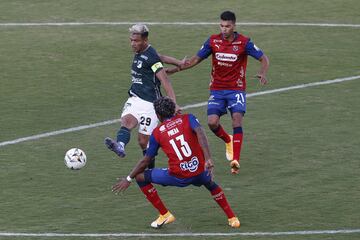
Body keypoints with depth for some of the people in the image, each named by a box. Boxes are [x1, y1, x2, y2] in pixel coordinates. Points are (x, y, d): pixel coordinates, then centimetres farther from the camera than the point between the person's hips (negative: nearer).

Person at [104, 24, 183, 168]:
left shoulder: (151, 58, -15)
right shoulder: (139, 53, 11)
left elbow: (165, 81, -20)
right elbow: (161, 58, 26)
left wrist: (173, 103, -28)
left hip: (150, 103, -6)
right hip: (135, 99, 6)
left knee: (144, 140, -3)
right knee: (127, 120, -25)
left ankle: (150, 170, 16)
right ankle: (120, 146, -53)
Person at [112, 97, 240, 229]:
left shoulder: (157, 132, 8)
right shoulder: (188, 118, 8)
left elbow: (146, 160, 12)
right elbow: (200, 132, -13)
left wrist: (129, 179, 25)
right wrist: (208, 159, -21)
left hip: (178, 178, -3)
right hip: (200, 172, 3)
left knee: (141, 177, 18)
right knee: (210, 183, 40)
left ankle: (165, 215, 18)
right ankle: (232, 218, 36)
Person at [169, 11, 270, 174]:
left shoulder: (244, 42, -9)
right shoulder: (213, 41, -1)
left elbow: (263, 58, -4)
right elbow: (196, 59, 6)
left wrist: (262, 74, -24)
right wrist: (175, 69, -2)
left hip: (236, 89, -2)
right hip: (217, 89, 3)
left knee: (237, 119, -21)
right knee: (212, 122, -13)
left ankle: (235, 160, -23)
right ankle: (228, 140, 21)